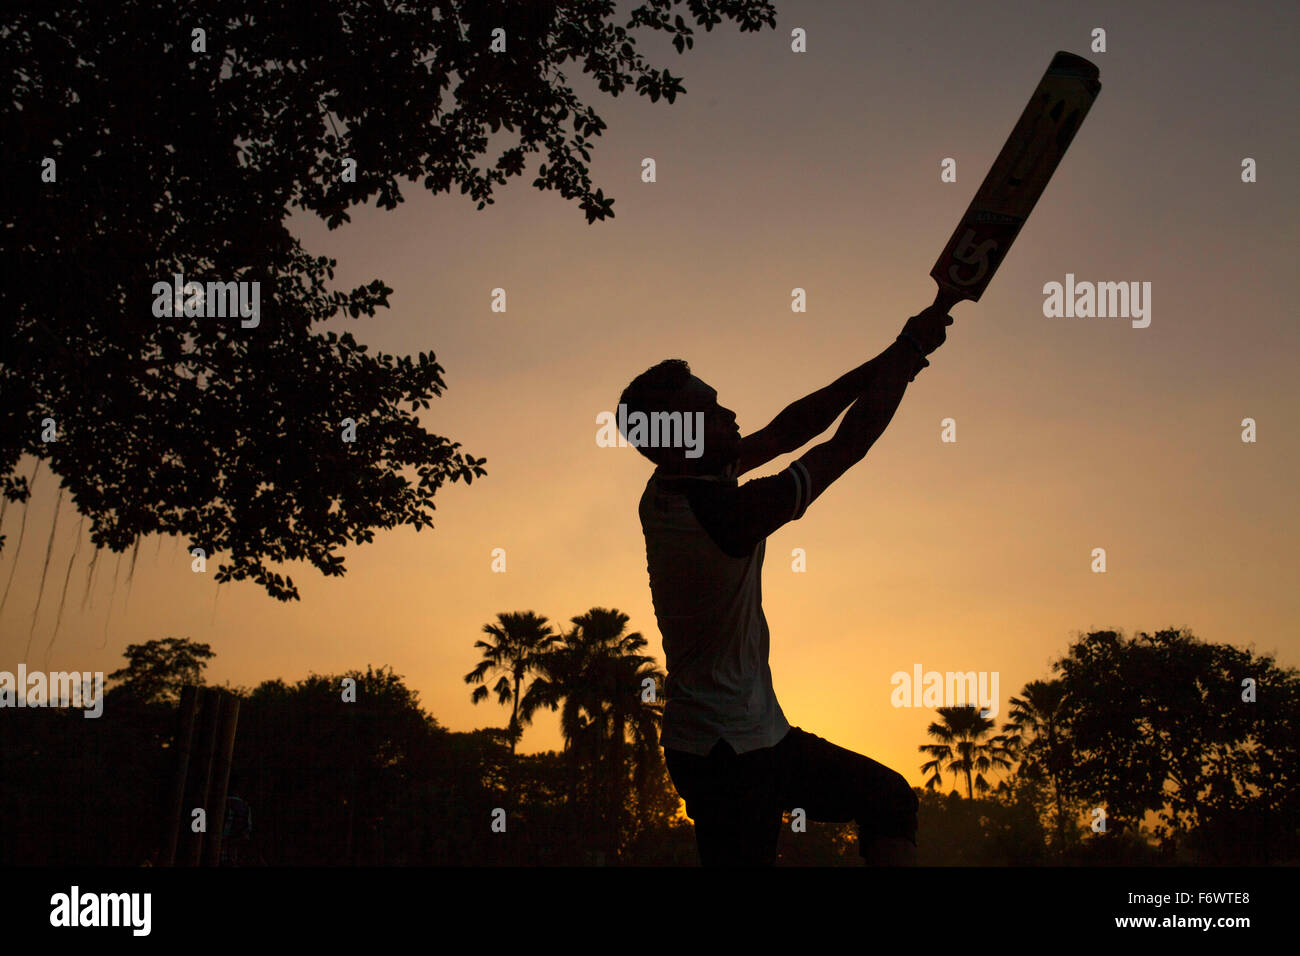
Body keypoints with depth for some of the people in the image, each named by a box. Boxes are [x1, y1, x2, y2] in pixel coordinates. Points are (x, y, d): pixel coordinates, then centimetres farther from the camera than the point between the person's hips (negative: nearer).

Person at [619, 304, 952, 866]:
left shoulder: (668, 489, -1)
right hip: (727, 755, -9)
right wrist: (910, 350, -6)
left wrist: (882, 365, 1)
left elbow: (784, 433, 5)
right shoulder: (728, 513, -27)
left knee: (889, 798, 16)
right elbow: (849, 444, -18)